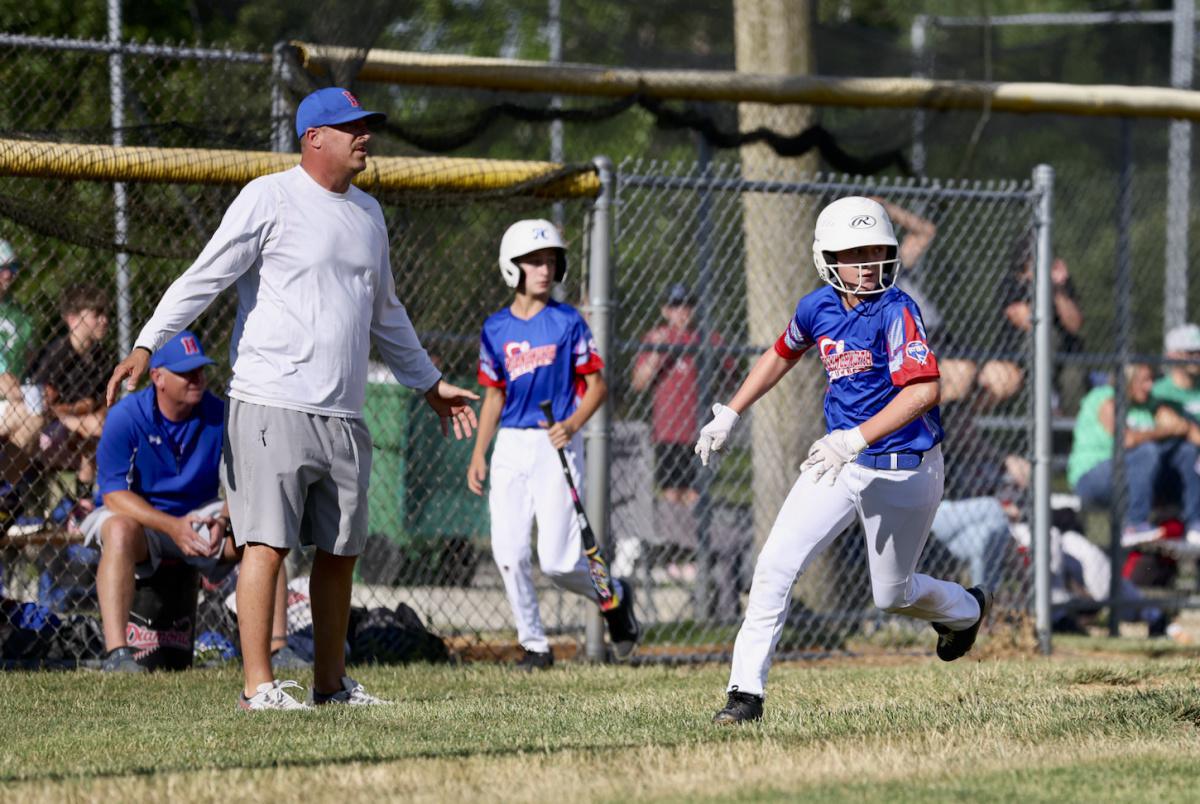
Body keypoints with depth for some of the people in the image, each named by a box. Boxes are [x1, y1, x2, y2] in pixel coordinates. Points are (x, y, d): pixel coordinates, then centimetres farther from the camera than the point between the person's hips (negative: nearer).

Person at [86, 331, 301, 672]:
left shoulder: (218, 415, -8)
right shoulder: (125, 417, -18)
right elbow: (114, 493, -22)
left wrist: (222, 520, -28)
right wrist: (172, 527, -35)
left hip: (199, 514, 4)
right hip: (137, 515, -4)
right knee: (120, 530, -38)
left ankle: (276, 647, -20)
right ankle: (116, 654, -44)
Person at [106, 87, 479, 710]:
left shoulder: (367, 213, 18)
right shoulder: (269, 198, -4)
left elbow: (384, 313, 31)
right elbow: (206, 277, -12)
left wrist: (429, 383, 36)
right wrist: (147, 344, -23)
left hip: (343, 417, 7)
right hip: (272, 407, -7)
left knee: (340, 551, 10)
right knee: (267, 542, -11)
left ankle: (330, 683, 19)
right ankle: (258, 686, -12)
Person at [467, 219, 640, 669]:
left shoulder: (567, 322, -2)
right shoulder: (496, 329, 8)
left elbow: (596, 385, -1)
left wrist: (572, 424, -18)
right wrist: (479, 454, 8)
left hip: (556, 445, -4)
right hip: (510, 447, 4)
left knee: (556, 561, -10)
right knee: (508, 554, -4)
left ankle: (614, 597, 20)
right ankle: (534, 644, 10)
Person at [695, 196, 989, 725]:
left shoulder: (895, 312, -20)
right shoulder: (819, 308, -1)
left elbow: (924, 389, -32)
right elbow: (781, 356, 21)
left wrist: (857, 438, -40)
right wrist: (729, 415, 19)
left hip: (903, 472, -5)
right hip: (839, 462, 5)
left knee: (892, 595, 12)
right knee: (776, 565, -11)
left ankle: (967, 609, 46)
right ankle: (746, 692, -6)